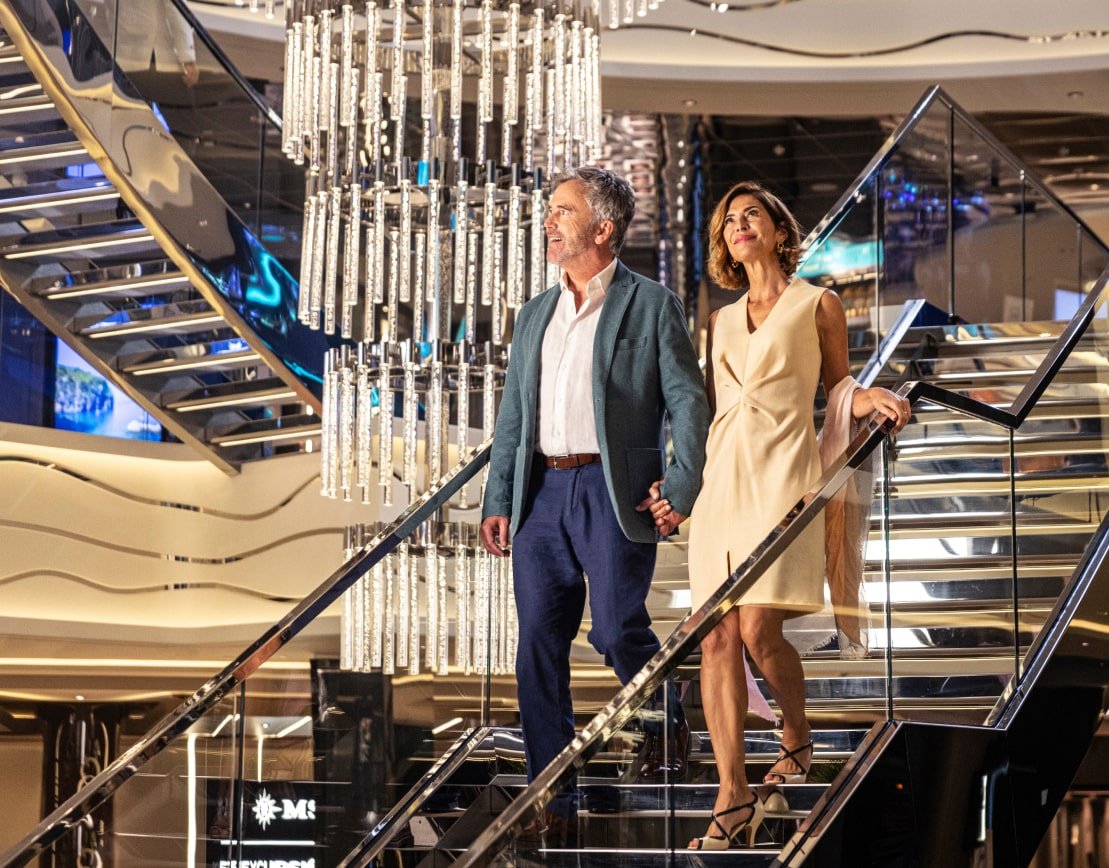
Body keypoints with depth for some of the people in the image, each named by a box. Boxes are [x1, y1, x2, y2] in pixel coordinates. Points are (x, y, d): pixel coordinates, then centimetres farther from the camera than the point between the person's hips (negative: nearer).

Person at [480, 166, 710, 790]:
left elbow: (689, 400, -3)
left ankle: (667, 726, 19)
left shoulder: (652, 305, 1)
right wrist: (499, 499, 11)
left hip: (615, 493, -5)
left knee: (618, 629, -11)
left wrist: (683, 487, -13)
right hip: (542, 493, 5)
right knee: (540, 643, 2)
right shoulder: (536, 314, 18)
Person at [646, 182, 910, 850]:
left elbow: (837, 386, 12)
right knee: (718, 638, -5)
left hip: (781, 471, -4)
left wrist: (869, 400, -10)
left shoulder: (819, 305, 8)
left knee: (759, 630, -13)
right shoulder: (722, 321, 21)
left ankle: (797, 736, 18)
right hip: (719, 479, 5)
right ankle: (734, 799, -5)